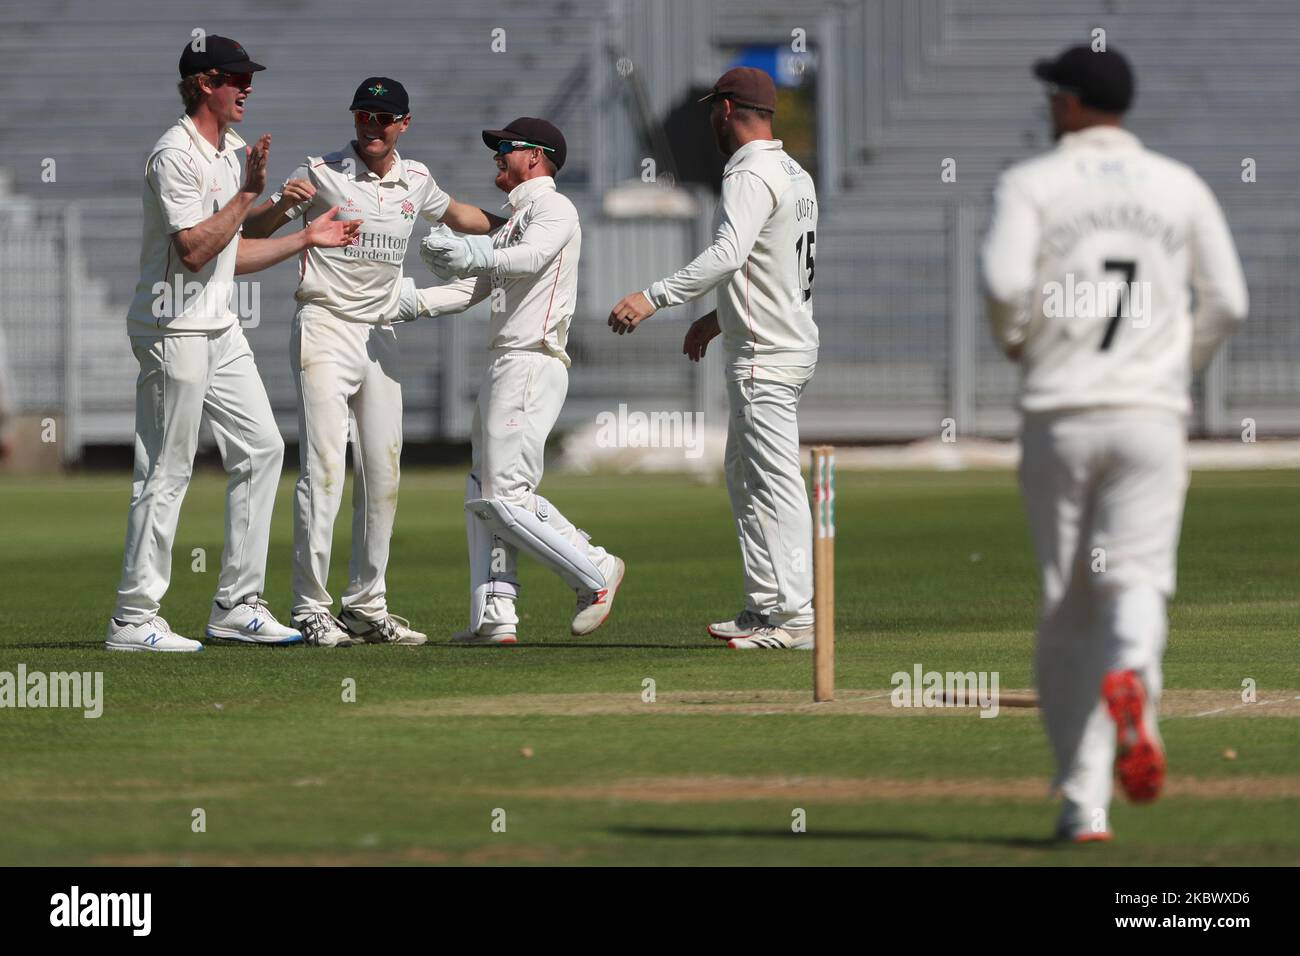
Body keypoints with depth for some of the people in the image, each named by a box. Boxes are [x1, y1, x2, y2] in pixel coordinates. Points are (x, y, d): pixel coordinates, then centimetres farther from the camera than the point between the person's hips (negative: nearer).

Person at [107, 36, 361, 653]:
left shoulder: (229, 153, 15)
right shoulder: (175, 155, -15)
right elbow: (193, 251, -23)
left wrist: (305, 239, 18)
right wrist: (248, 193, -20)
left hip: (219, 330, 10)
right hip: (175, 330, -10)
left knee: (260, 448, 7)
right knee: (167, 472, -7)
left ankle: (237, 605, 12)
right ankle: (133, 619, -2)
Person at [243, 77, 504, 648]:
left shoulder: (414, 180, 10)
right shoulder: (322, 174, -6)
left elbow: (453, 214, 31)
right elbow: (252, 232, -8)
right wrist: (284, 203, -27)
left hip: (380, 338, 6)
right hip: (325, 328, -6)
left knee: (383, 471, 7)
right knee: (324, 467, -13)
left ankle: (366, 606, 15)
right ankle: (311, 609, -13)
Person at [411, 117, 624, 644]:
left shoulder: (553, 208, -5)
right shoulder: (514, 221, 26)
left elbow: (532, 258, -26)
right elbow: (471, 290, 21)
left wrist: (477, 256, -42)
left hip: (532, 363, -10)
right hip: (505, 366, 10)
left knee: (504, 497, -13)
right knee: (483, 496, 7)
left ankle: (595, 572, -4)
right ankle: (494, 616, 6)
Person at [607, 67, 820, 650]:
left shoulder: (750, 176, -16)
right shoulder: (795, 175, 17)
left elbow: (728, 254, -31)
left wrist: (654, 298, -33)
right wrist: (718, 318, 32)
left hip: (766, 359, -11)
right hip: (789, 343, 11)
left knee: (776, 485, -10)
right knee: (743, 478, 17)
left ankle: (794, 618, -10)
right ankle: (763, 608, 19)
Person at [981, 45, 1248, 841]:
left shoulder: (1030, 184, 1)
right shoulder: (1181, 186, 9)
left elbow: (1006, 280, -15)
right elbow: (1229, 301, 4)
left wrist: (1013, 337, 5)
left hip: (1060, 417, -1)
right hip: (1153, 414, 1)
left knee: (1066, 610, 6)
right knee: (1137, 580, -4)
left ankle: (1084, 801, 4)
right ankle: (1132, 682, -41)